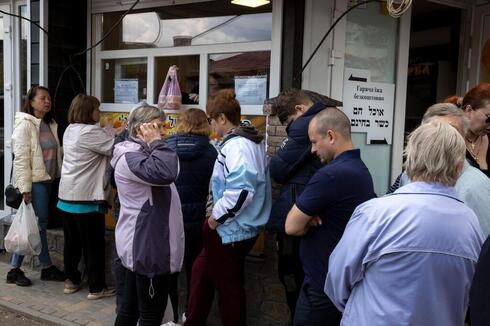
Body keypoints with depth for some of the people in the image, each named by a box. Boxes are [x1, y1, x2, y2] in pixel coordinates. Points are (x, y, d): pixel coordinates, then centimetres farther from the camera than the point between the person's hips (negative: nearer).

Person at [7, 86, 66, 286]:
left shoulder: (50, 124, 13)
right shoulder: (24, 124, -11)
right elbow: (21, 159, -16)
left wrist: (59, 177, 12)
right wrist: (25, 188, -19)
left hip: (47, 180, 8)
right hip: (34, 182, -8)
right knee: (39, 225, -1)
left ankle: (15, 269, 21)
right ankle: (47, 268, 12)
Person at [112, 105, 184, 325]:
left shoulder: (139, 153, 17)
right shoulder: (130, 156, -17)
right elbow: (165, 173, -33)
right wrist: (156, 142, -21)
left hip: (141, 244, 11)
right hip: (147, 245, -11)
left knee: (131, 308, 19)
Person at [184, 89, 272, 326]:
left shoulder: (236, 145, -21)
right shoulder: (250, 141, 11)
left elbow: (240, 190, -33)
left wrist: (216, 217, -19)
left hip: (231, 230, -10)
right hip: (235, 227, 10)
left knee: (228, 286, 7)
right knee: (201, 271, 22)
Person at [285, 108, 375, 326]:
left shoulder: (330, 175, -26)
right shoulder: (360, 169, 7)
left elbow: (292, 226, -20)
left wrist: (309, 220, -1)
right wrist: (310, 216, -9)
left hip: (324, 285, -9)